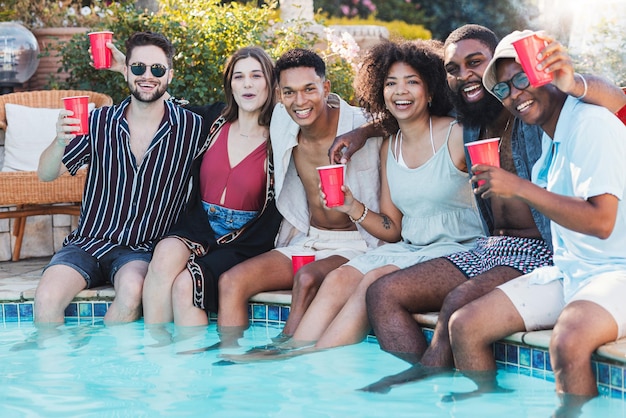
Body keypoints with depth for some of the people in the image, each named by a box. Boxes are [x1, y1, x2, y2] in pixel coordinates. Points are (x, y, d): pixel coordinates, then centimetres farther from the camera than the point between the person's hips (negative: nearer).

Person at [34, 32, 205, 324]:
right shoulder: (100, 122, 1)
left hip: (143, 250, -1)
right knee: (47, 298, -25)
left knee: (132, 290, -34)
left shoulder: (191, 128, -3)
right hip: (87, 243, 2)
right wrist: (60, 141, -24)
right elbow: (46, 175, -2)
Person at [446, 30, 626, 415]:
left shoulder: (591, 122, -15)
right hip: (568, 271, 9)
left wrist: (519, 188, -21)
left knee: (569, 340, -38)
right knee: (465, 326, -2)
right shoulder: (549, 134, 13)